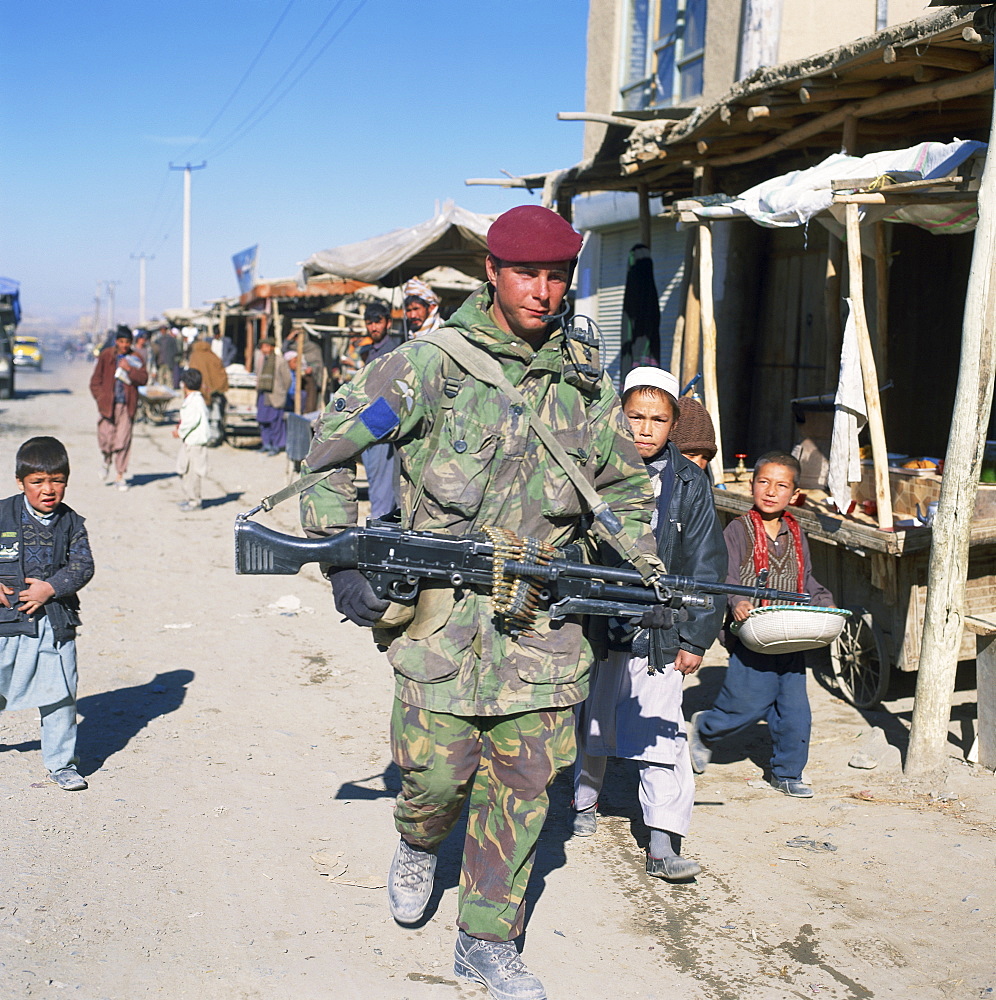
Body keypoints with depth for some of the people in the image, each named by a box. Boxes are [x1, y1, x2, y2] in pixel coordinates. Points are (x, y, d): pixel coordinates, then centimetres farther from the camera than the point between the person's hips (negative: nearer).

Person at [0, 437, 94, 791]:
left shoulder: (71, 522, 2)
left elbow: (83, 566, -2)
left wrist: (51, 587, -16)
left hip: (56, 620, 1)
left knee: (59, 693, 4)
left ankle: (61, 762, 17)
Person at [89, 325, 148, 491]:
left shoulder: (135, 358, 6)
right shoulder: (106, 356, 2)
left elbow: (144, 378, -3)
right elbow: (95, 381, 6)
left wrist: (130, 369, -16)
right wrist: (101, 398, -3)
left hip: (126, 405, 1)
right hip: (107, 404, -1)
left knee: (123, 440, -3)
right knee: (106, 439, -4)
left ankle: (121, 476, 6)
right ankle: (107, 461, 30)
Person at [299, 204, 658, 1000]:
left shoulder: (584, 387, 10)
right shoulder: (433, 363, -4)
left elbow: (627, 489, 22)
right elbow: (331, 445, -1)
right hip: (443, 610, -3)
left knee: (523, 785, 7)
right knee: (436, 768, 0)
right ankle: (419, 845, 37)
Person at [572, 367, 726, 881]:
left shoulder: (690, 485, -1)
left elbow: (706, 567, 2)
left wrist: (696, 638, 0)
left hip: (658, 631, -1)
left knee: (661, 735, -8)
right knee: (590, 721, 17)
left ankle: (663, 844, -4)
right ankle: (584, 801, 41)